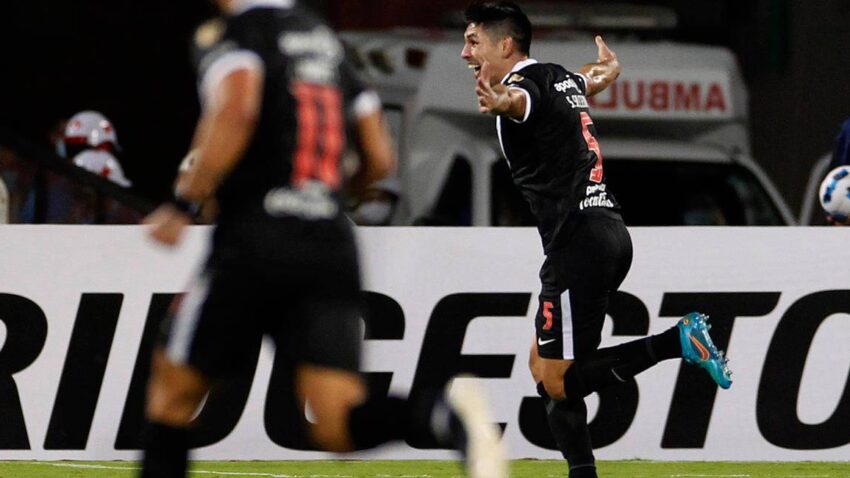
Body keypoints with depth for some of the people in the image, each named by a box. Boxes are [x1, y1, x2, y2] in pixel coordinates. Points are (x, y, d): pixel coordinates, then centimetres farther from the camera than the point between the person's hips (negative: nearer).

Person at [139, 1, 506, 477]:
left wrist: (183, 204, -15)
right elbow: (379, 161, 21)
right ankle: (447, 414, -32)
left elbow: (235, 110, -22)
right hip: (334, 246, 5)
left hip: (256, 242, -5)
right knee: (339, 428, -5)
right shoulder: (326, 39, 21)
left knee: (173, 390, 13)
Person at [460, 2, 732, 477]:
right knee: (546, 367, 14)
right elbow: (604, 73, 41)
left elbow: (521, 100, -39)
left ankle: (677, 341, -15)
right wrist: (606, 60, 62)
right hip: (610, 235, 10)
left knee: (558, 380, -8)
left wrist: (504, 103, -60)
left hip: (578, 244, -10)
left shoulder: (527, 82, -11)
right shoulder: (560, 77, 16)